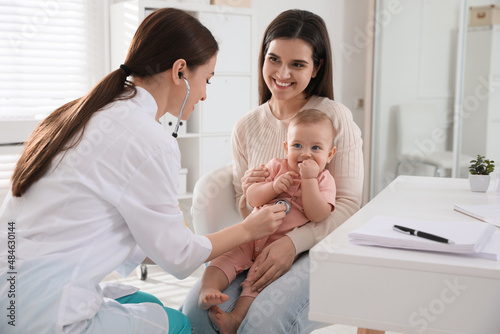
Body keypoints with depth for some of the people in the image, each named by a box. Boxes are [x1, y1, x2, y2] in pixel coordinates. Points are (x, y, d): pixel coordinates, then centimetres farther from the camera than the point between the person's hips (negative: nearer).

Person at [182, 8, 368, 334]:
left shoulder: (335, 118, -3)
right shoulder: (246, 127, 9)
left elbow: (349, 204, -7)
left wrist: (294, 242, -21)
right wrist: (248, 195, -9)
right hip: (257, 246, 4)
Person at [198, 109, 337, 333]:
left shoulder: (324, 180, 2)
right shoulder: (276, 167, 10)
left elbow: (317, 215, -16)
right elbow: (251, 198, 2)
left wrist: (309, 179, -20)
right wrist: (274, 186, -16)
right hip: (253, 235, 4)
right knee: (226, 255, -18)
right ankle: (207, 291, -31)